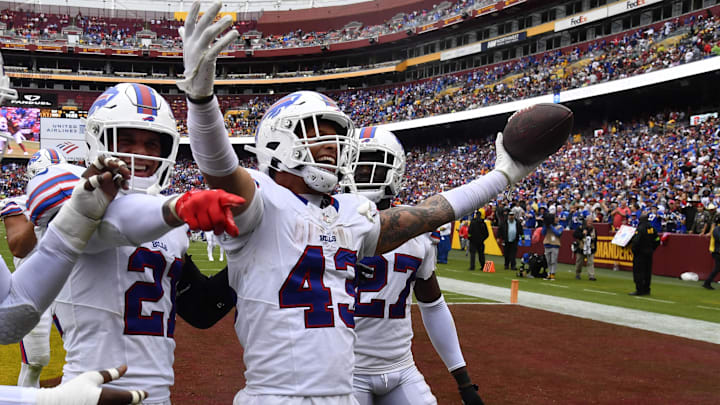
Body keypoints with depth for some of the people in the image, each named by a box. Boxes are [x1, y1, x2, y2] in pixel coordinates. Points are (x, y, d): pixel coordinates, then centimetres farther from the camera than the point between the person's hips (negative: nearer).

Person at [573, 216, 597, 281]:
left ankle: (591, 276, -13)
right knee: (579, 262, 9)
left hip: (590, 250, 2)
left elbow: (595, 240, 17)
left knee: (591, 262, -10)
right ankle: (577, 274, 29)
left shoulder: (593, 229, 9)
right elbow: (574, 235, -15)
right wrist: (582, 234, -24)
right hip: (581, 249, -2)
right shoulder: (580, 228, -4)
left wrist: (595, 248, 15)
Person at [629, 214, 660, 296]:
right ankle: (646, 289, 18)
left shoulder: (640, 228, -16)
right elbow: (657, 240, 12)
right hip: (649, 253, 8)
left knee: (638, 271, -3)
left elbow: (636, 241, -23)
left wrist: (634, 250, -10)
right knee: (647, 271, 13)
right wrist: (651, 248, 17)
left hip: (640, 252, -8)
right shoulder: (652, 228, 8)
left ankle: (639, 290, -5)